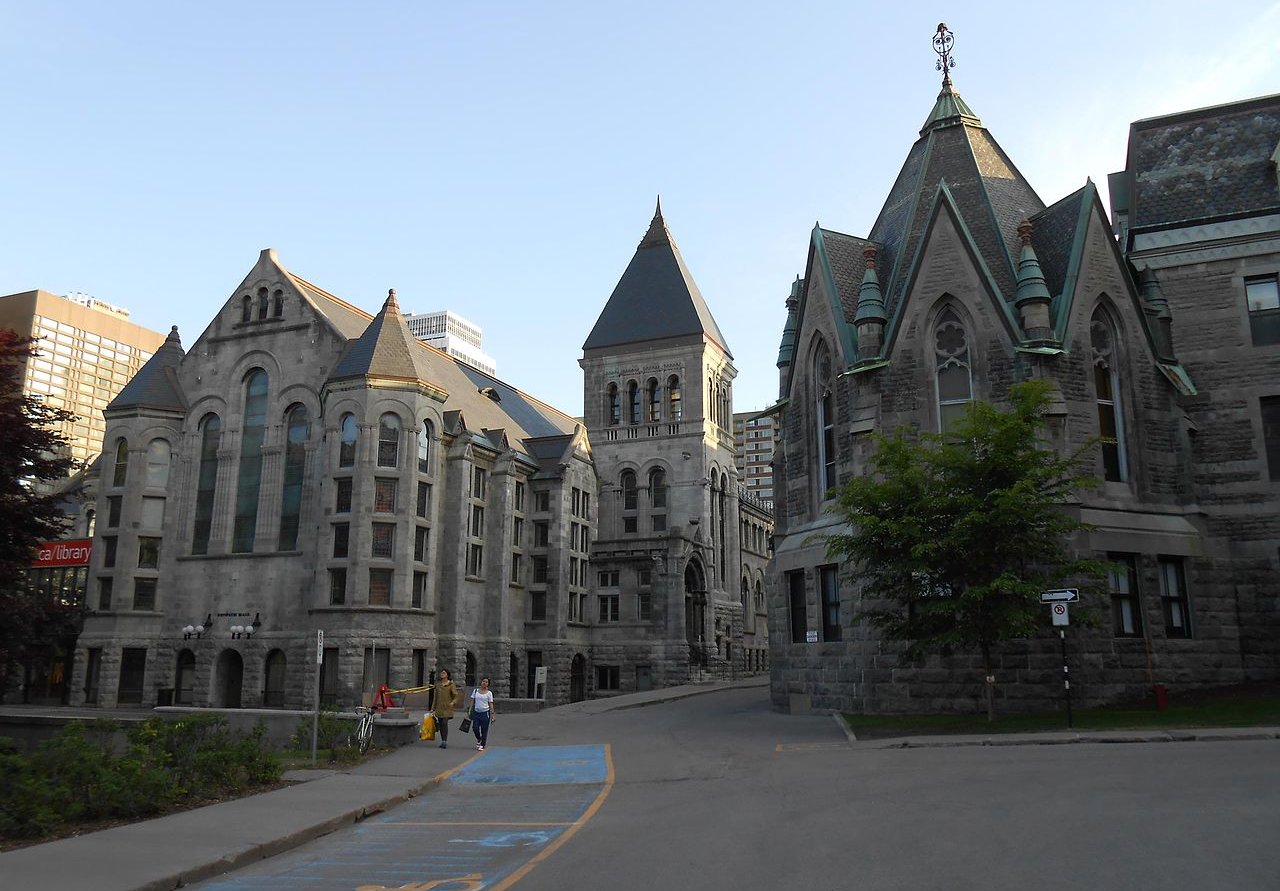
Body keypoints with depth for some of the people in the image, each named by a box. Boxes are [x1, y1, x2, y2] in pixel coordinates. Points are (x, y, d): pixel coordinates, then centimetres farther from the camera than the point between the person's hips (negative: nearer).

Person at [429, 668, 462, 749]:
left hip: (447, 707, -5)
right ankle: (442, 741, 15)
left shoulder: (451, 684, -1)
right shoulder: (438, 684, 11)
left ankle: (445, 741, -13)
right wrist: (433, 708, 13)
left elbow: (456, 695, -4)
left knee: (445, 723, -15)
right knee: (440, 724, 5)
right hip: (439, 707, 5)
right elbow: (435, 696, 15)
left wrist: (453, 702, -24)